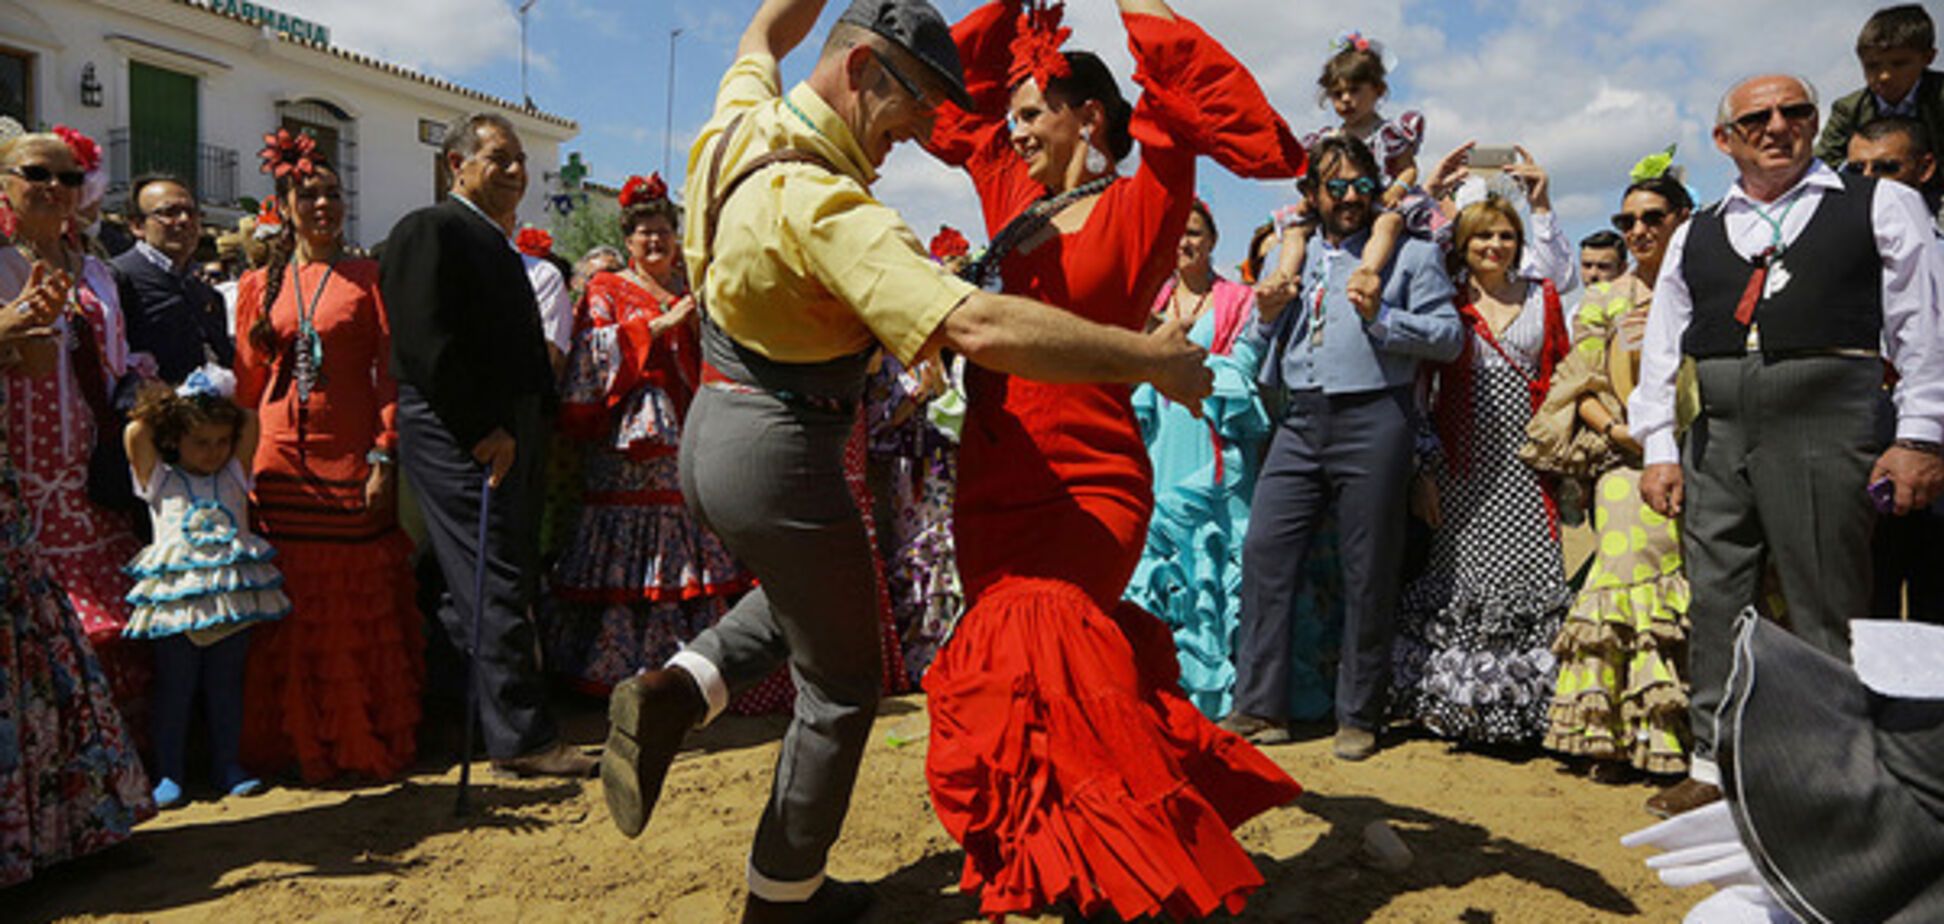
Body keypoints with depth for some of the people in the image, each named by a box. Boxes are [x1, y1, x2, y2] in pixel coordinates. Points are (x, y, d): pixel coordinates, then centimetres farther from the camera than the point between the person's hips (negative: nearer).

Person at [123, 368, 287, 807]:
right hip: (177, 598, -2)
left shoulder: (233, 474, 13)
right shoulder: (159, 479, 7)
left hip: (234, 594, 2)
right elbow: (136, 433, -5)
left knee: (227, 684, 11)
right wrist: (159, 404, 10)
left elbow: (250, 422, 7)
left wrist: (221, 403, 17)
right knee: (175, 687, 5)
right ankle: (169, 771, 16)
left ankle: (227, 765, 21)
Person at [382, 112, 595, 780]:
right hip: (460, 439, -9)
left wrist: (533, 431, 12)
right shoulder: (430, 230, -7)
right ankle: (524, 737, -4)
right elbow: (427, 344, -17)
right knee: (493, 586, -8)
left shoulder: (499, 244, 22)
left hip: (510, 436, 9)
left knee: (497, 582, 12)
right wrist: (484, 430, -18)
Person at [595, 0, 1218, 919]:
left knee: (798, 600, 34)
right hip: (780, 454, -9)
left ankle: (676, 688, 11)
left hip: (712, 431, 9)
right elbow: (980, 328, -36)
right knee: (840, 683, 11)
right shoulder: (823, 203, -27)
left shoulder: (739, 120, -1)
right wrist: (1150, 356, -28)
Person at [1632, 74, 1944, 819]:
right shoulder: (1695, 236, 18)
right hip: (1714, 432, 4)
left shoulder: (1881, 207, 10)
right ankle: (1714, 765, 16)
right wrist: (1658, 449, 8)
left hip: (1825, 423, -3)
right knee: (1714, 603, 6)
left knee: (1826, 608, -1)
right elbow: (1662, 351, 16)